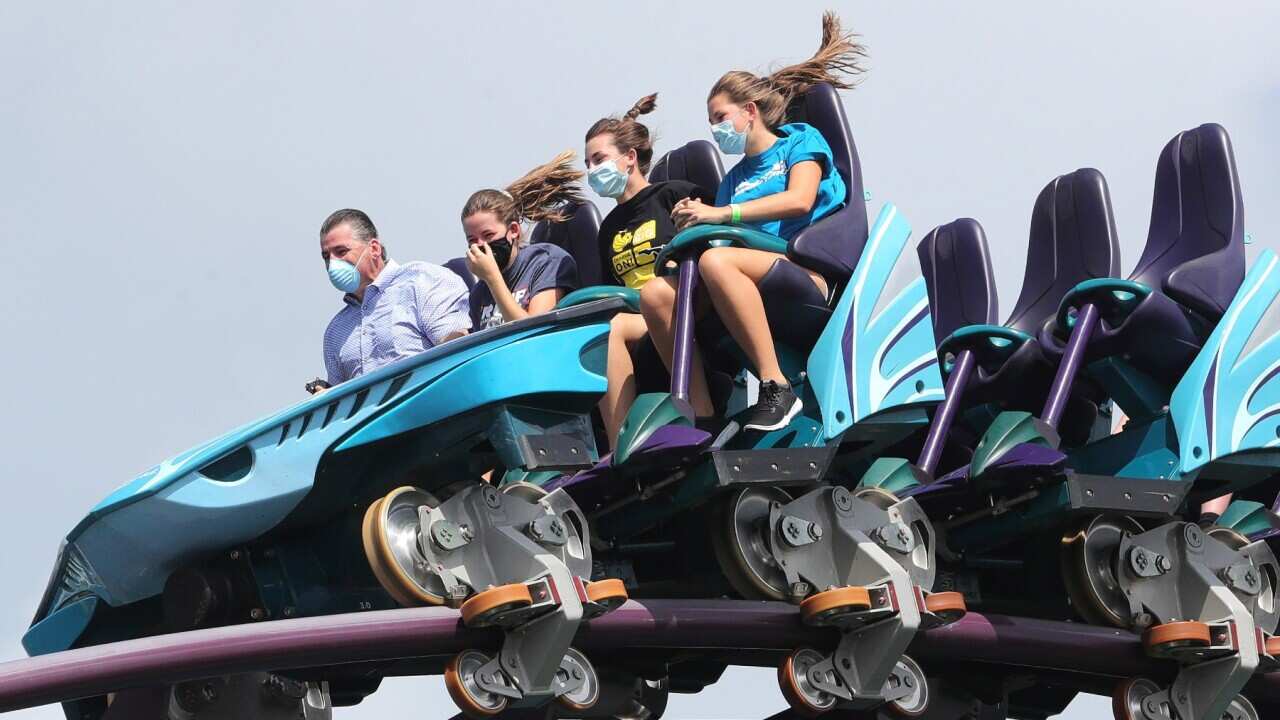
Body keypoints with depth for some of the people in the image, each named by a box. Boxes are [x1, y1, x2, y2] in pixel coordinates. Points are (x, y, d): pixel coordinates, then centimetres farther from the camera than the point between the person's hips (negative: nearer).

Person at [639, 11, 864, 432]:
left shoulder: (800, 141, 12)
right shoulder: (734, 179, 30)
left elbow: (799, 200, -9)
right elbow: (723, 237, 19)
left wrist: (720, 214, -13)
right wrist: (696, 222, -4)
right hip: (747, 286, 6)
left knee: (716, 260, -37)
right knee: (656, 294, -21)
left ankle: (776, 387, -37)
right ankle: (702, 416, -27)